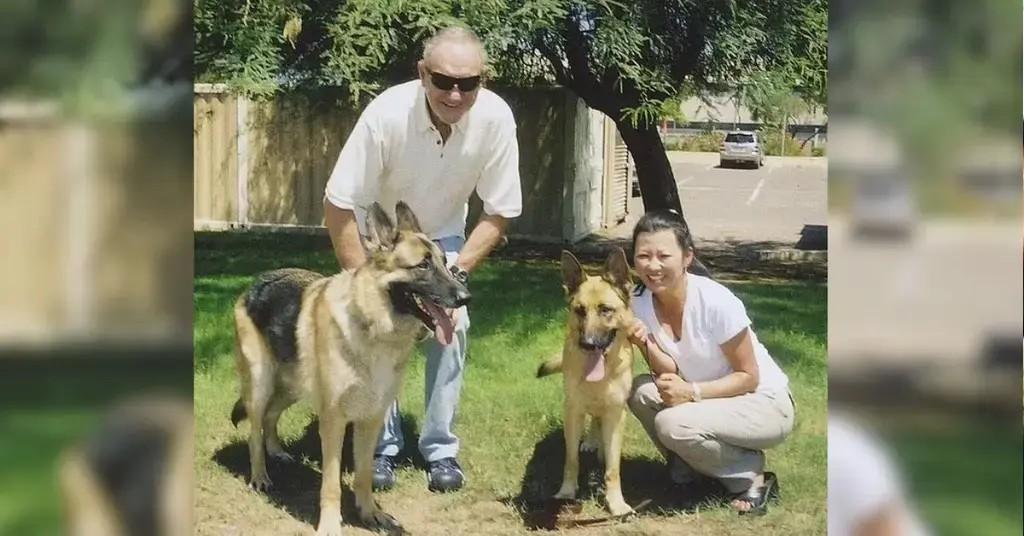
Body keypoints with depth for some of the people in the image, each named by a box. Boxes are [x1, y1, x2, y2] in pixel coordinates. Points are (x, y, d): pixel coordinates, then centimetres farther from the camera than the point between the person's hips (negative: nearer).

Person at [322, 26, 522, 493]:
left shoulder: (495, 118, -31)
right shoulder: (387, 114, -38)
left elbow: (499, 212, -17)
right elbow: (339, 206, -29)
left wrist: (456, 271, -25)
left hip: (442, 234, 2)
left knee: (451, 325, -11)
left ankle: (441, 448, 2)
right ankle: (381, 446, 1)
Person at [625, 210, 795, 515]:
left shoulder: (716, 303, -25)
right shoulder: (640, 303, -9)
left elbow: (749, 376, -16)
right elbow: (668, 373, -8)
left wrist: (692, 392, -28)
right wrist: (645, 344, -27)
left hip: (764, 402, -6)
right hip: (706, 399, 6)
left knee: (673, 424, -29)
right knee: (642, 392, -20)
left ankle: (752, 476, -5)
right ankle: (687, 468, 4)